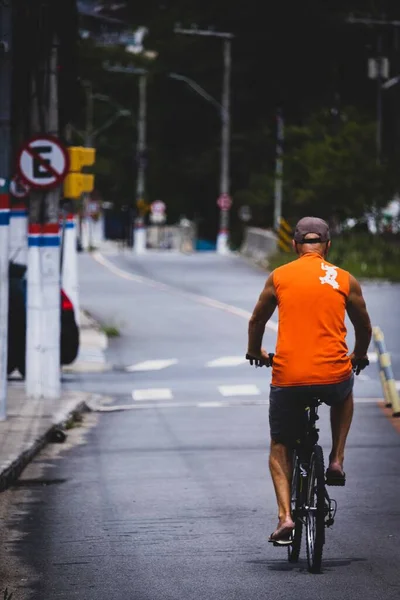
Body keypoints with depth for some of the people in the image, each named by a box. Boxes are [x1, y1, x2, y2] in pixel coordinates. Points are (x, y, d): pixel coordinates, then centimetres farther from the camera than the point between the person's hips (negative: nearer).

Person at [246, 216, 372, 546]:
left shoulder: (279, 277, 6)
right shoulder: (345, 280, 7)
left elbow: (257, 321, 17)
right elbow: (364, 327, 18)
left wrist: (255, 352, 37)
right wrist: (359, 357, 38)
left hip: (287, 378, 0)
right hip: (333, 376, 1)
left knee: (280, 448, 17)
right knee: (344, 395, 37)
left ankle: (285, 516, -1)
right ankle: (337, 460, 22)